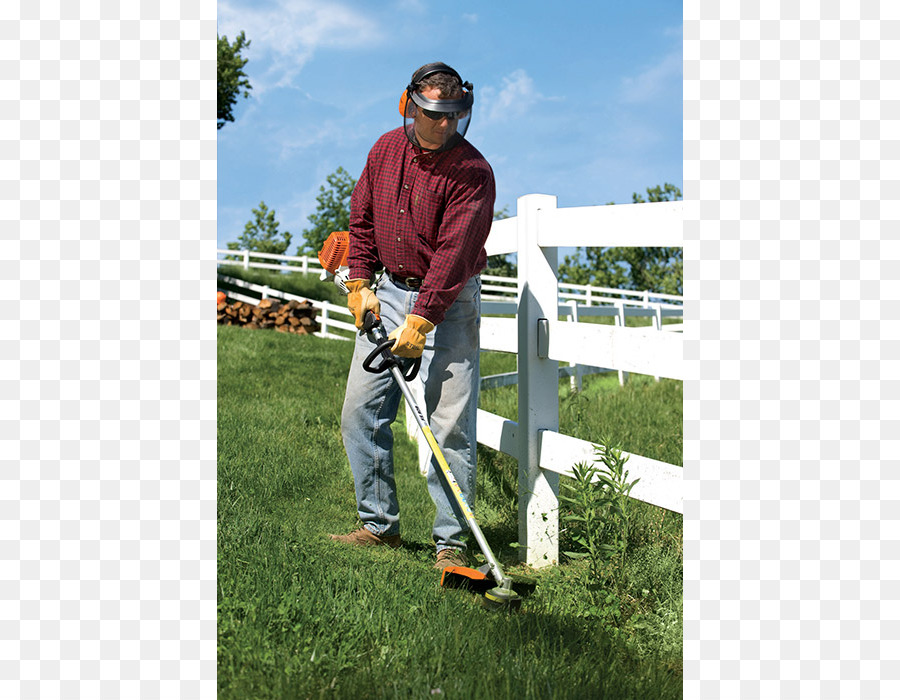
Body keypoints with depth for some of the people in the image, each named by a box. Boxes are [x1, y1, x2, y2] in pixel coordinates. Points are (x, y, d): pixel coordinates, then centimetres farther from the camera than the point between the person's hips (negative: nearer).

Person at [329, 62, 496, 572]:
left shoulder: (472, 172, -15)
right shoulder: (386, 150, 4)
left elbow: (453, 253, -21)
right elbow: (362, 218, 15)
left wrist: (419, 322, -25)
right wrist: (361, 283, 7)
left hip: (448, 303, -6)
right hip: (389, 293, 6)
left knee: (451, 427, -7)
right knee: (360, 412, 6)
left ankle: (452, 542, 2)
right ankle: (380, 524, 18)